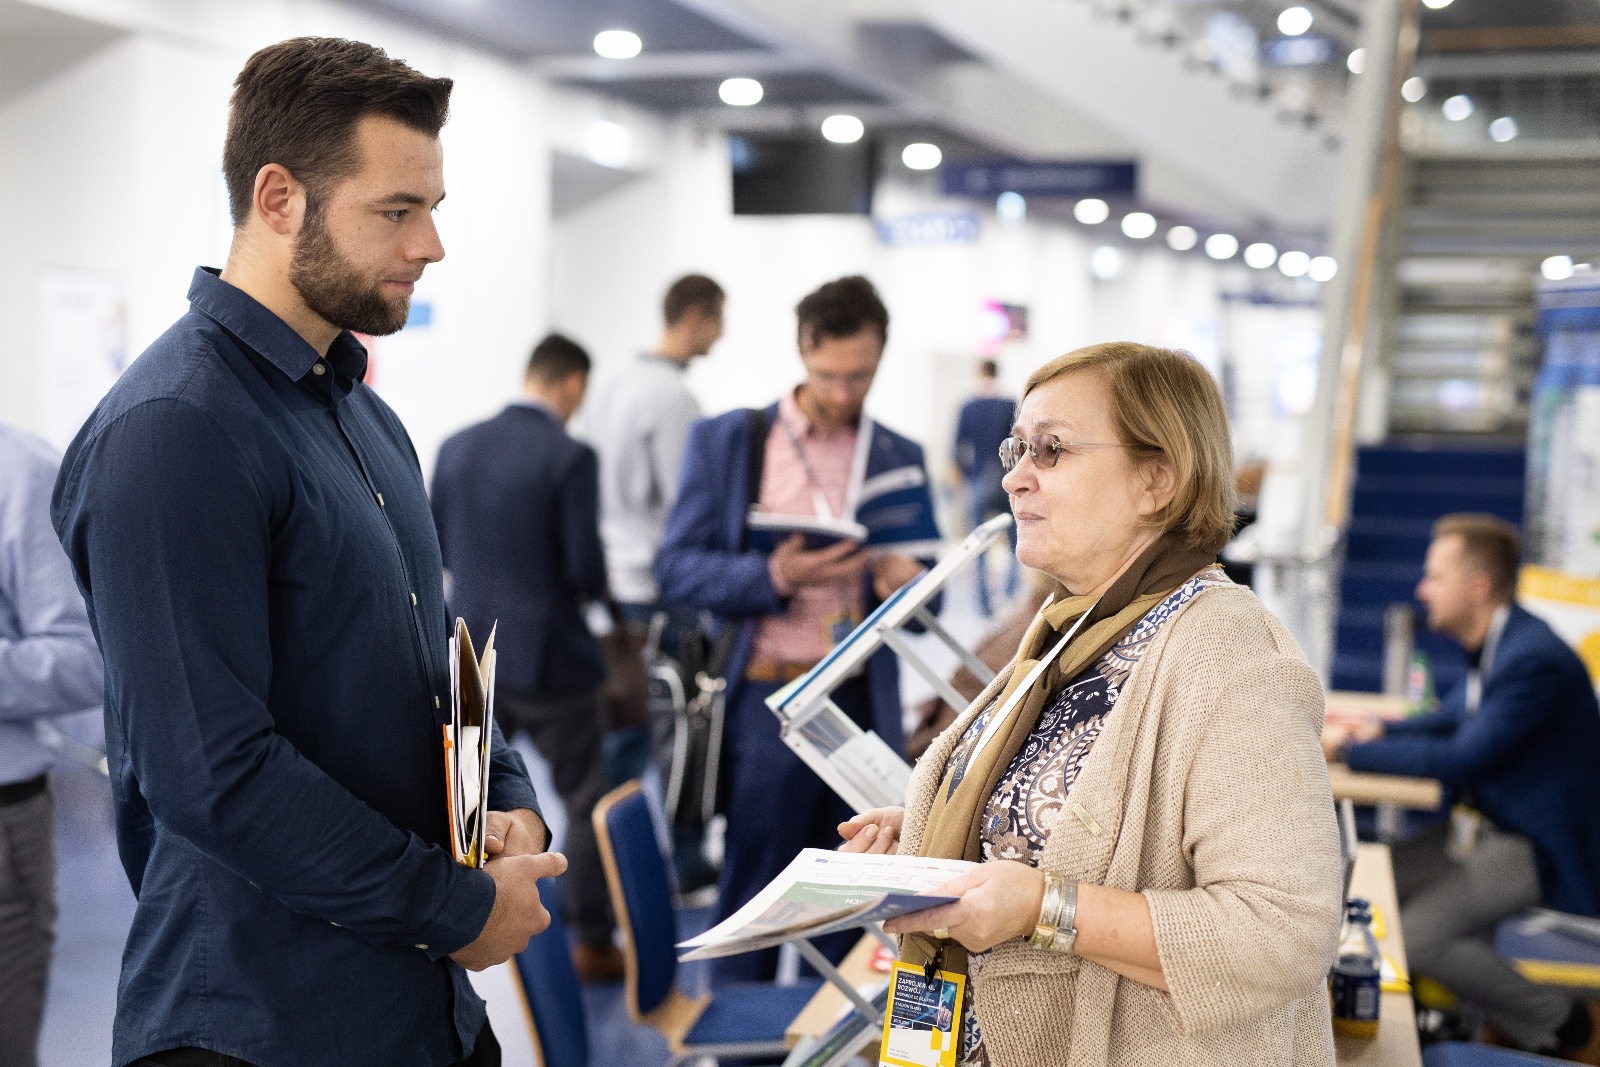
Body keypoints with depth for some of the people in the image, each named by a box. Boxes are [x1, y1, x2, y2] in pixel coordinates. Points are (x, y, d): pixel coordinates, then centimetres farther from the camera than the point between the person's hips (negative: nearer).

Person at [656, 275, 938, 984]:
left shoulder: (900, 459, 11)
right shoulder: (726, 440, 3)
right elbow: (676, 568, -2)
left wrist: (908, 585, -10)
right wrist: (774, 577, -18)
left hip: (862, 705, 3)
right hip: (768, 704, -2)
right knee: (752, 904, 4)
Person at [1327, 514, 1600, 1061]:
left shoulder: (1534, 659, -25)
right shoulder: (1493, 645, 6)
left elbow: (1461, 759, -26)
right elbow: (1449, 719, 20)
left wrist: (1350, 748, -19)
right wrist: (1378, 731, 1)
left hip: (1541, 849, -10)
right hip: (1490, 825, 10)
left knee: (1415, 934, -22)